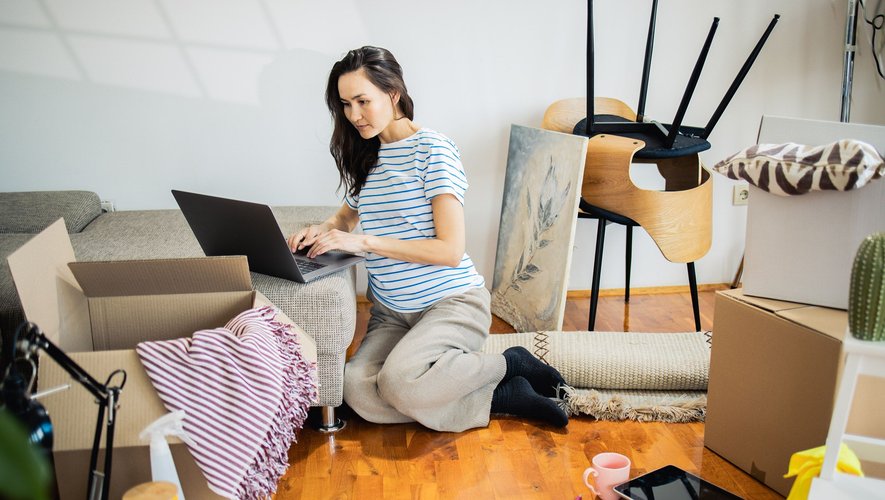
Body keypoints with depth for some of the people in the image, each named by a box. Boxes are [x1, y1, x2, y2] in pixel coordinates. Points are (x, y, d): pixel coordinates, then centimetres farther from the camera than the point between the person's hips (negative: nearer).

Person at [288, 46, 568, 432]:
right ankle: (503, 396, -11)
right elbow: (348, 214, 31)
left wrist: (364, 242, -20)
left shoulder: (432, 148, -10)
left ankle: (509, 364, -5)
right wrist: (321, 230, 6)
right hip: (391, 312, 7)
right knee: (357, 391, -23)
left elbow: (451, 250, -18)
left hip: (453, 302, -6)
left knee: (398, 382, -34)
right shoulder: (366, 156, 11)